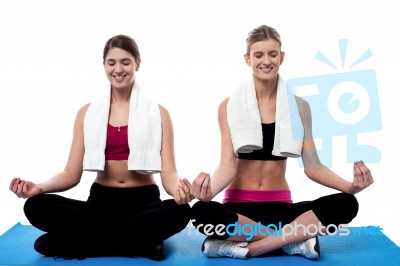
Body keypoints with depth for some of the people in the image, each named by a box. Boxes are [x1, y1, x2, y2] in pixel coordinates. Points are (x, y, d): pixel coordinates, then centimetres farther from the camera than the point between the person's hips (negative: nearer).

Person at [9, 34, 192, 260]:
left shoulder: (158, 113, 1)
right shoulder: (87, 113, 6)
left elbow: (168, 172, -8)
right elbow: (72, 173, 3)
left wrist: (178, 188, -32)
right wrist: (39, 187, -18)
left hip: (143, 201, -1)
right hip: (101, 201, 1)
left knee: (180, 211, -35)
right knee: (36, 206, -24)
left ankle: (74, 242, -21)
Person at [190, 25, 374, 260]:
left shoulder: (299, 106, 4)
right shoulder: (229, 106, -2)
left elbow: (312, 166, 0)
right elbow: (228, 166, -9)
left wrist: (349, 186, -19)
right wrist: (209, 191, -32)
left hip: (280, 206, 2)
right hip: (239, 206, -1)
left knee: (345, 205, -25)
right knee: (202, 212, -36)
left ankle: (247, 247, -22)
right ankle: (295, 240, -20)